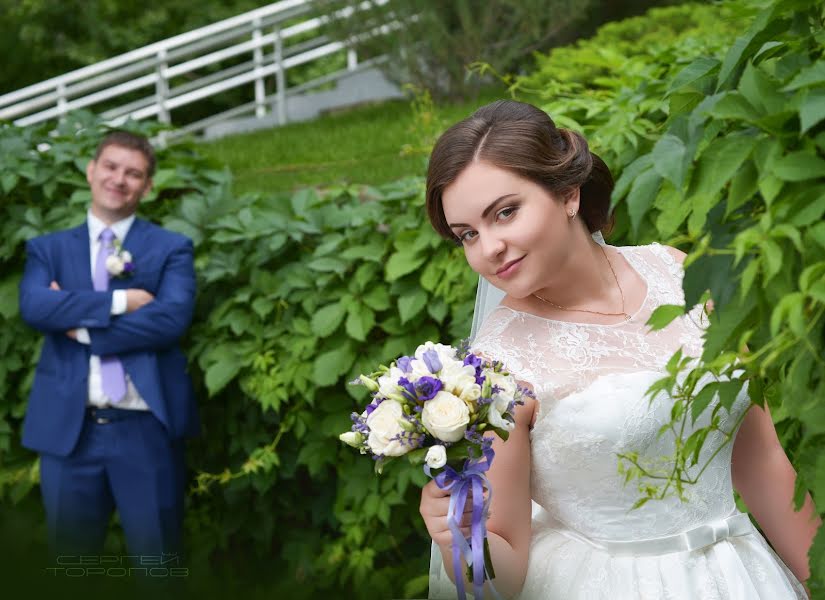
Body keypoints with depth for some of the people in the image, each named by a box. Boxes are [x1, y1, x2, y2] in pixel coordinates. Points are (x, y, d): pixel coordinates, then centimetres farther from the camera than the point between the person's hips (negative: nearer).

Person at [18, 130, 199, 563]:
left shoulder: (171, 248, 5)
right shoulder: (47, 248, 11)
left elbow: (172, 318, -13)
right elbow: (33, 307, -9)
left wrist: (80, 324, -10)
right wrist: (119, 301, -14)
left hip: (146, 428, -2)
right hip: (66, 427, 2)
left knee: (156, 563, 7)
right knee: (71, 563, 15)